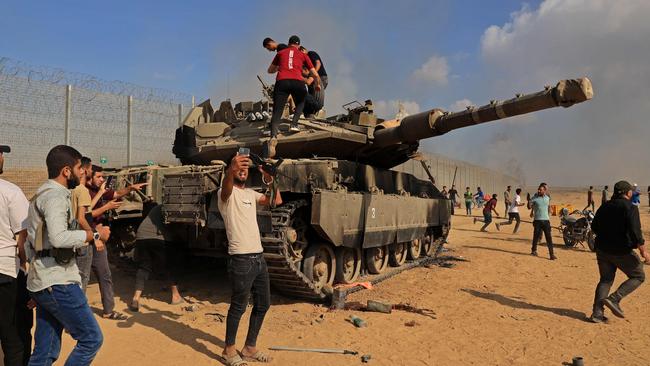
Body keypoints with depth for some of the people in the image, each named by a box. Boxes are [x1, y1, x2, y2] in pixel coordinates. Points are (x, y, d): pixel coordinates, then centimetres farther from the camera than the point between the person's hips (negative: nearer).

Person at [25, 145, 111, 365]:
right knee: (91, 338, -4)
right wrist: (95, 234, -17)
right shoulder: (56, 195, -13)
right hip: (57, 282, -10)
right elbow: (58, 238, -28)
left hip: (42, 282, 10)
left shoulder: (43, 193, 20)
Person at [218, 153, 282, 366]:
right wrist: (231, 169, -52)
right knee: (239, 306, 2)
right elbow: (226, 188, -31)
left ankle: (250, 348, 27)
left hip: (259, 257, 8)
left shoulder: (251, 194, 17)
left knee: (263, 304, 13)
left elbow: (277, 201, 11)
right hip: (241, 259, -8)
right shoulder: (226, 193, -5)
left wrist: (271, 180, -1)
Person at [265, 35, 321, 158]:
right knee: (300, 104, 29)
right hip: (298, 82, 0)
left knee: (277, 112, -4)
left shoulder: (281, 53, 27)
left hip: (281, 82, 0)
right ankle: (294, 124, 7)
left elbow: (270, 70, 37)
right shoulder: (303, 55, 25)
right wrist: (317, 85, 44)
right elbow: (315, 75, 24)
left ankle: (273, 137, -27)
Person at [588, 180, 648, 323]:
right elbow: (635, 231, -20)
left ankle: (597, 313, 8)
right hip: (622, 251, -6)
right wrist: (643, 251, -13)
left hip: (602, 249, 6)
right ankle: (614, 299, -4)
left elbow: (594, 227, 15)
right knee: (638, 276, 13)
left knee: (606, 279, 14)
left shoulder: (605, 206, 9)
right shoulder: (630, 208, -11)